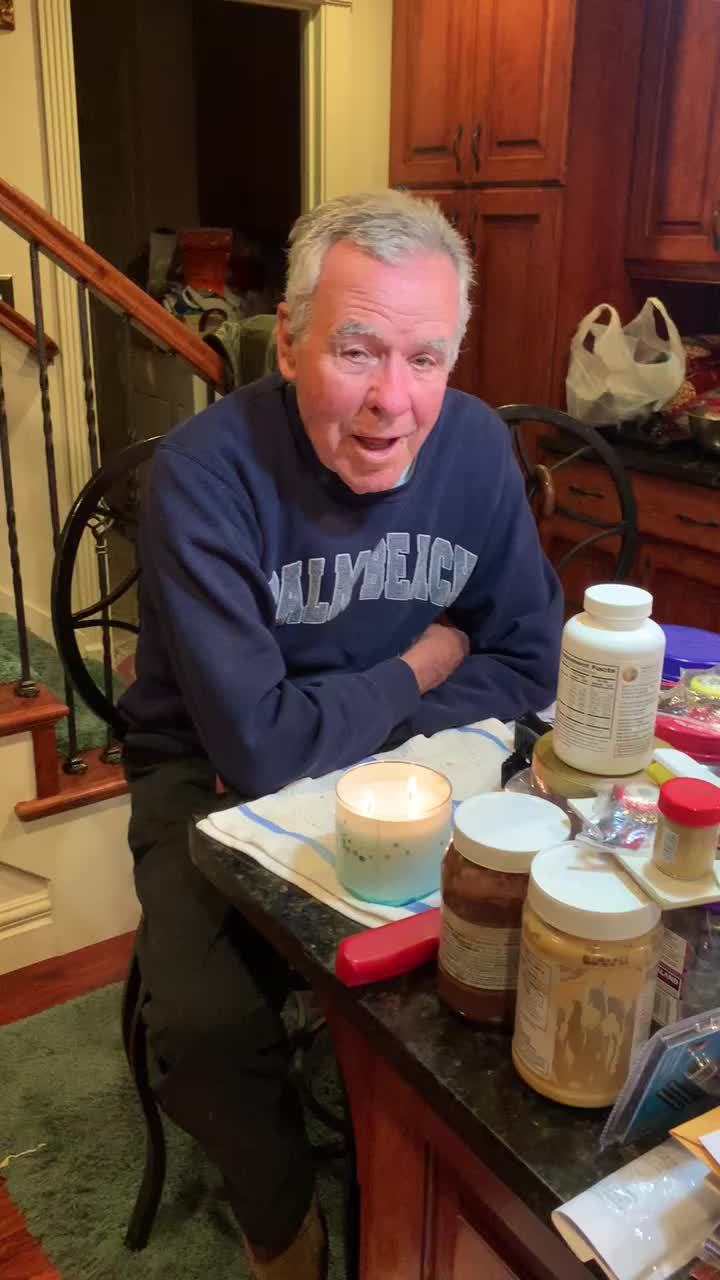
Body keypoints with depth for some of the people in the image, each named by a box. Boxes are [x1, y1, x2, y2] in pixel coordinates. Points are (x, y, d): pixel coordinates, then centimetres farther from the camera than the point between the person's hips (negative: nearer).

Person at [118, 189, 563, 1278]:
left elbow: (531, 665, -5)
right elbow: (259, 746, -28)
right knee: (208, 1032, -23)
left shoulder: (475, 444, -9)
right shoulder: (206, 472, -24)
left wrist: (362, 731, -18)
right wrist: (418, 671, -11)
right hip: (218, 780, -3)